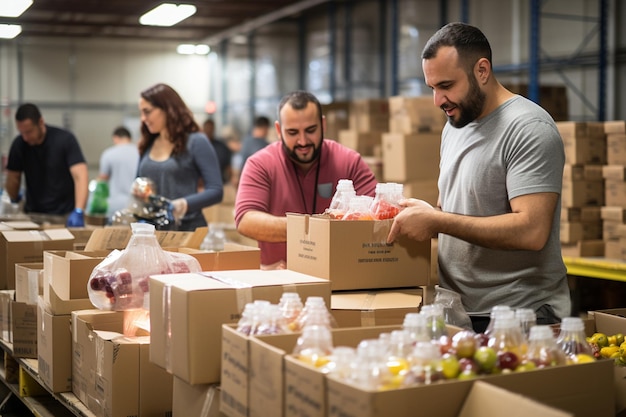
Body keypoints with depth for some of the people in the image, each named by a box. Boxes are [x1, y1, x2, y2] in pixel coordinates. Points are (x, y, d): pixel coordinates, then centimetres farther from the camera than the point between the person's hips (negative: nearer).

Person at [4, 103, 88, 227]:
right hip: (33, 215, 2)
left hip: (65, 216, -2)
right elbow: (13, 178, 9)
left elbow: (80, 176, -23)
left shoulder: (65, 139, -14)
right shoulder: (19, 144, -5)